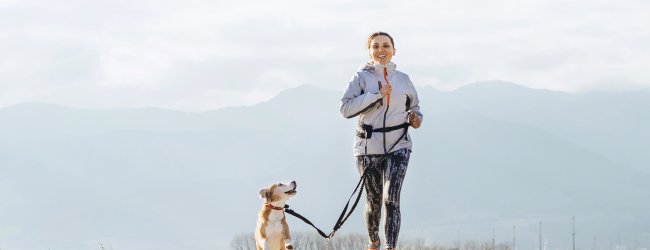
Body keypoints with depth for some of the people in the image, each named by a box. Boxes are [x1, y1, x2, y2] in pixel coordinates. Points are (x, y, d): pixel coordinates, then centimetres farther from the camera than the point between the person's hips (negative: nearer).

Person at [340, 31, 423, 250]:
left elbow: (414, 106, 25)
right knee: (373, 200, 8)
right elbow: (346, 108, -11)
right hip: (369, 146, 0)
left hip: (398, 146, 0)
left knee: (391, 198, -15)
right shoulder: (362, 77, 1)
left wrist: (416, 118, 1)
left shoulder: (403, 79, 9)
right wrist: (377, 95, -17)